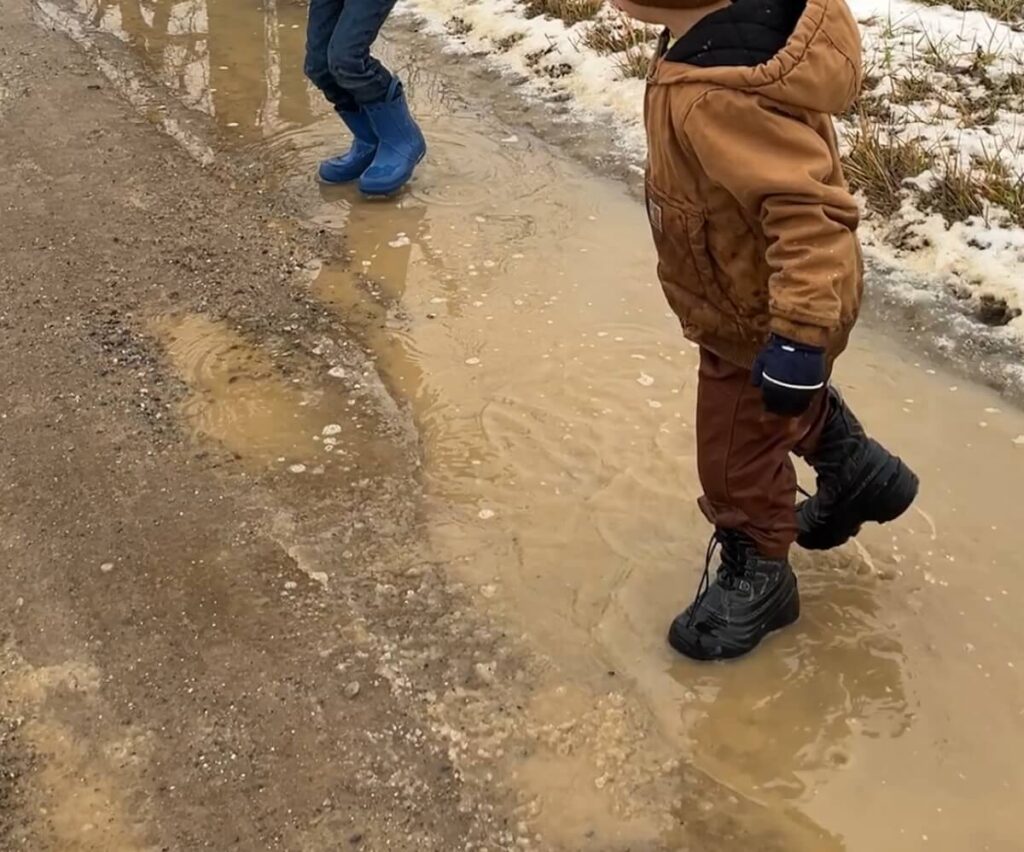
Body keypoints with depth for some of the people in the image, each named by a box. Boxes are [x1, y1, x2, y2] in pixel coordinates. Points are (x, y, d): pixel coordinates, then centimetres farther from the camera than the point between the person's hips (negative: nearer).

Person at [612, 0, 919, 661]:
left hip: (758, 322, -9)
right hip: (762, 298, 9)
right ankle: (859, 473, 60)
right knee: (791, 404, 36)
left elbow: (809, 212, -44)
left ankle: (756, 581, 40)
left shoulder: (717, 99, -41)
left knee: (738, 463, 15)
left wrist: (799, 337, -41)